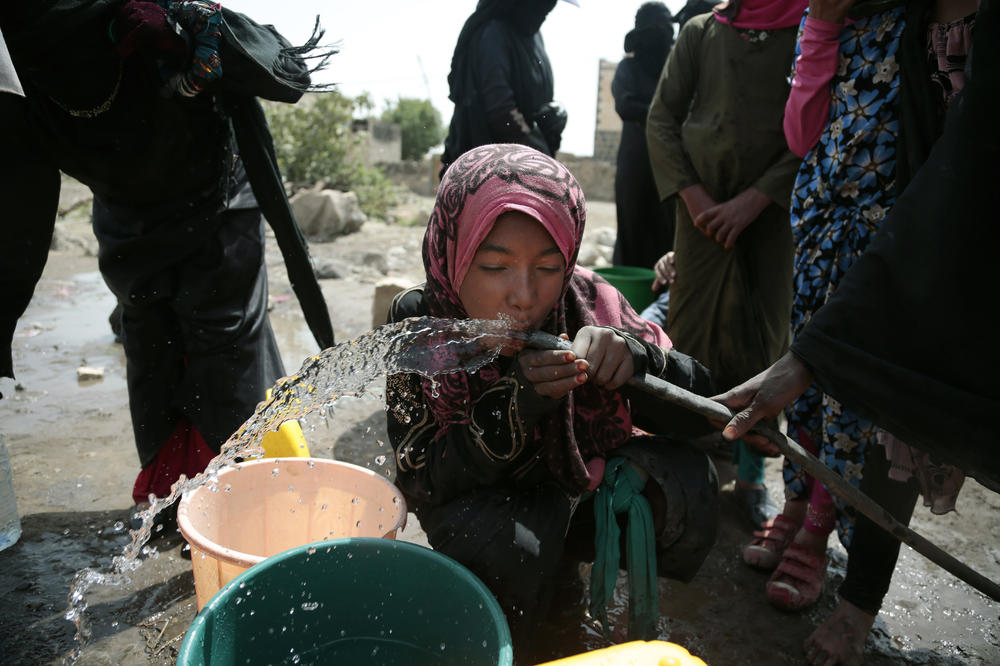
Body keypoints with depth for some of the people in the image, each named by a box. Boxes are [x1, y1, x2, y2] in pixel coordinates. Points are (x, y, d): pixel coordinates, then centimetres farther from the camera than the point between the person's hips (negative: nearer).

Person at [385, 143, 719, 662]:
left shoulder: (589, 304, -19)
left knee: (683, 475, -20)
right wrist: (514, 406, -40)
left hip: (583, 488, 3)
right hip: (480, 503, -2)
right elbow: (425, 482, -24)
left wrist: (635, 358, -38)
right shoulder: (419, 323, -22)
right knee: (505, 537, -34)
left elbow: (696, 414, -16)